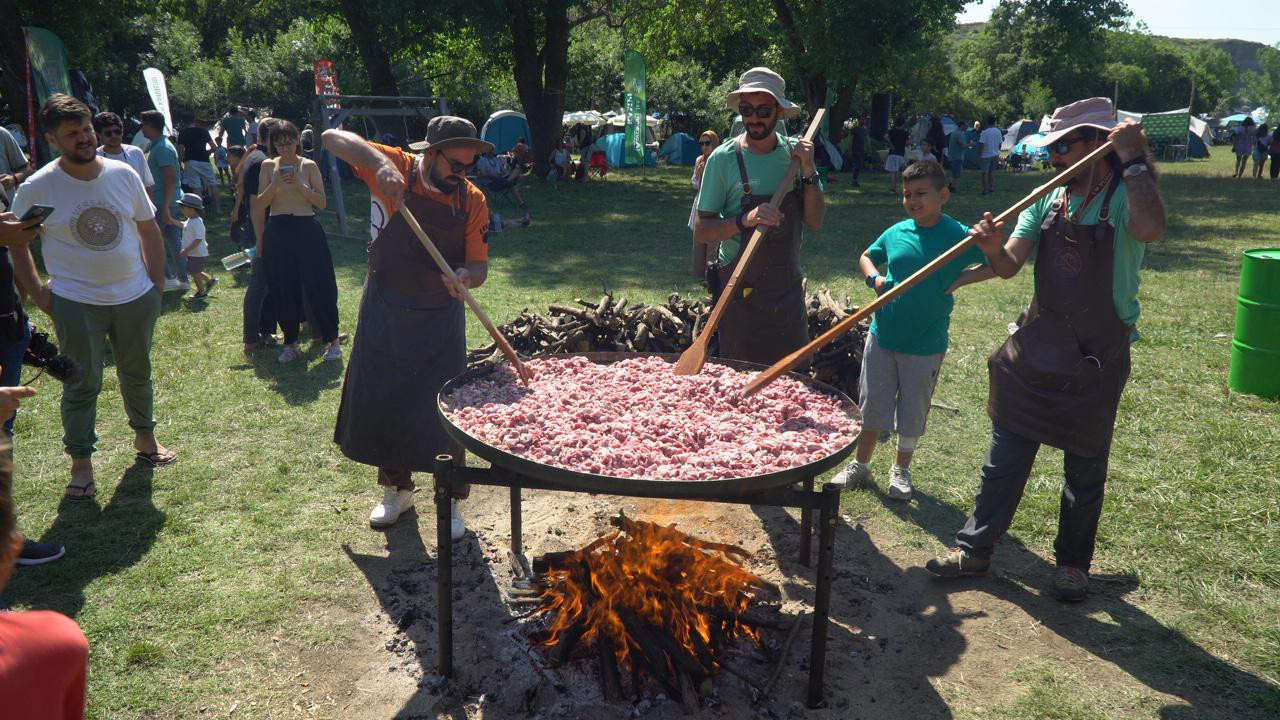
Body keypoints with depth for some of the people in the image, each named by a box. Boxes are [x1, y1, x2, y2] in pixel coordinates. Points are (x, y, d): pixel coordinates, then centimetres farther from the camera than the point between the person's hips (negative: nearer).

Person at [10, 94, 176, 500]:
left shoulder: (123, 174, -1)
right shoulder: (37, 188, -10)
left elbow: (149, 230, 8)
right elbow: (17, 244, 0)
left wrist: (156, 284, 4)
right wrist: (38, 295, -6)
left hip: (136, 298, 3)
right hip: (77, 304, -3)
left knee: (137, 374, 18)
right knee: (82, 385, 3)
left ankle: (145, 438, 38)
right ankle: (81, 463, 16)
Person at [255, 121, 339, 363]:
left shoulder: (309, 166, 2)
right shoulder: (268, 166, 6)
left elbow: (322, 202, -3)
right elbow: (260, 204, 1)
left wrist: (300, 185, -16)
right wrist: (276, 183, -14)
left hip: (307, 229, -2)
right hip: (277, 232, 2)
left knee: (318, 285, -2)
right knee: (283, 289, 5)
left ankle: (332, 340, 8)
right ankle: (291, 343, 18)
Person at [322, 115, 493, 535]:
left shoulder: (472, 201, -6)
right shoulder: (397, 169, -10)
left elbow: (479, 267, -5)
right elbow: (331, 138, -17)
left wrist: (466, 276, -29)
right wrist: (380, 162, -34)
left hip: (441, 320, 0)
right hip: (384, 314, 0)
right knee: (382, 403, 12)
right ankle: (396, 489, 34)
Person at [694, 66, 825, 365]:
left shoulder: (795, 153, 0)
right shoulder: (724, 158, -11)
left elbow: (815, 222, -2)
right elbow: (701, 231, -9)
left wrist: (809, 172, -14)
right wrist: (745, 220, -25)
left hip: (789, 288, 4)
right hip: (741, 292, -4)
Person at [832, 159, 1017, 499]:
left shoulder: (959, 236, -13)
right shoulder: (896, 232, -2)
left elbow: (1007, 270, -19)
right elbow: (866, 256, 17)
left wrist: (993, 247, -41)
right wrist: (874, 277, -5)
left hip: (925, 344, -3)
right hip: (882, 335, 3)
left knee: (913, 413, 13)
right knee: (871, 404, 13)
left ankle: (901, 470, 34)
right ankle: (860, 465, 32)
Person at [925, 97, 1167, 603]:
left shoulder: (1125, 197, -12)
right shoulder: (1049, 200, 3)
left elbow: (1150, 229, -36)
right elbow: (1010, 262, -3)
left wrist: (1133, 160, -30)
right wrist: (990, 247, -24)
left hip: (1097, 358, -4)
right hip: (1037, 348, 4)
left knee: (1085, 470, 13)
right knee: (1004, 457, 9)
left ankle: (1073, 562, 31)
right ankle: (975, 549, 21)